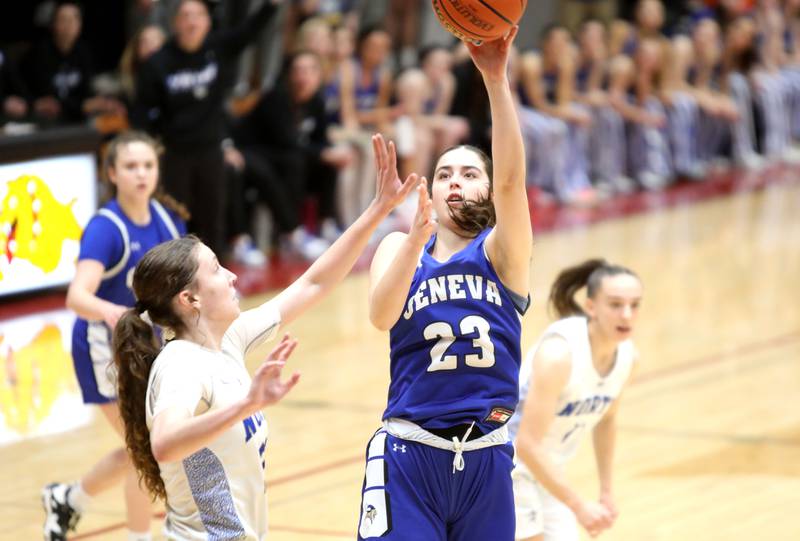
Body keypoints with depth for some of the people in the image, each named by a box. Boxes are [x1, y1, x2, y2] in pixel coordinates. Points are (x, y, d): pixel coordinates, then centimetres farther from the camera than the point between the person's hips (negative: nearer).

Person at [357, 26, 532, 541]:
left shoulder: (502, 251, 3)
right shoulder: (400, 246, 7)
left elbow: (511, 177, -16)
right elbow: (381, 316, -13)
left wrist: (496, 78, -27)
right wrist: (417, 235, -28)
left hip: (486, 458, 1)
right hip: (409, 455, -1)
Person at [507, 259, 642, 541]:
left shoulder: (627, 355, -7)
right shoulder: (559, 352, -30)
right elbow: (528, 444, -33)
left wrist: (607, 492, 15)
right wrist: (579, 506, -31)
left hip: (546, 468, 7)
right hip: (507, 460, -7)